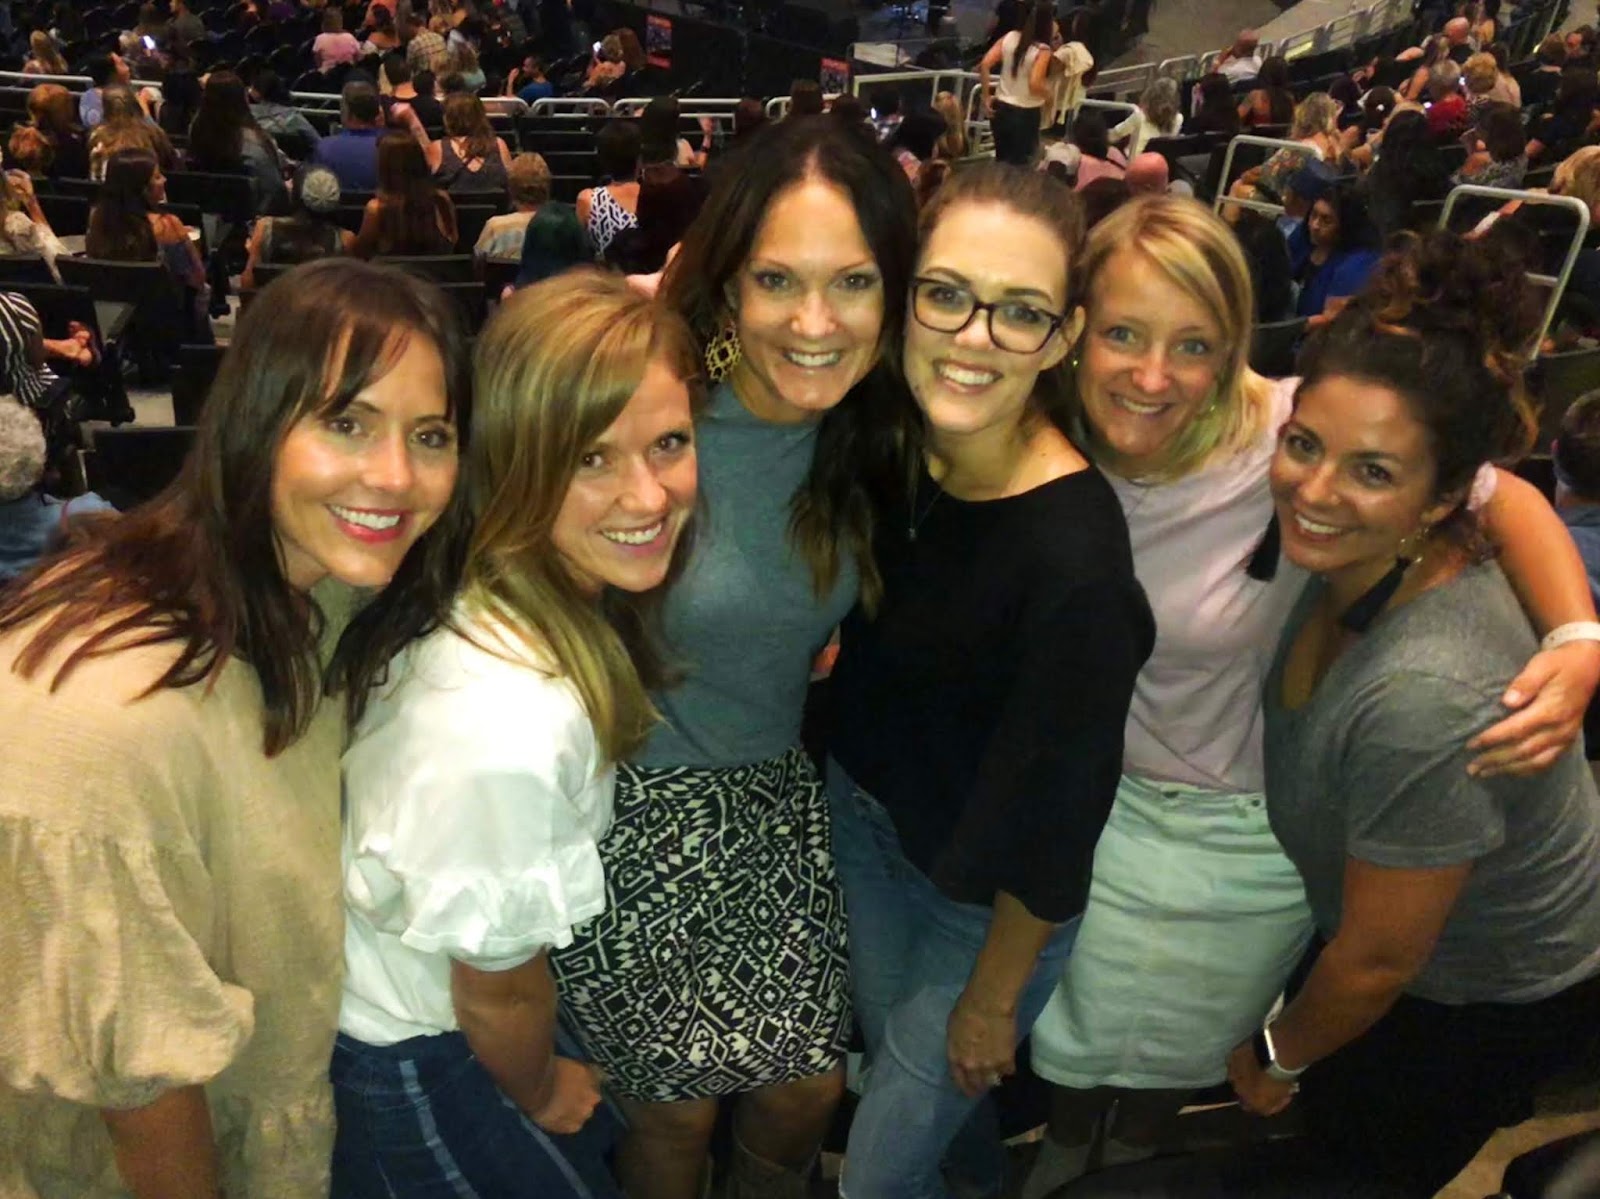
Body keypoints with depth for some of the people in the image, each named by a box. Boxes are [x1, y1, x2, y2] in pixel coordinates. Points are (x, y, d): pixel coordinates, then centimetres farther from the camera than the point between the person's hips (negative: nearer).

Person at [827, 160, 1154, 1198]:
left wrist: (992, 998, -9)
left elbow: (1056, 815, -21)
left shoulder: (1075, 557, -34)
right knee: (887, 1052, 29)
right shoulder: (891, 445, -14)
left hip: (993, 904, -5)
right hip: (865, 808, 6)